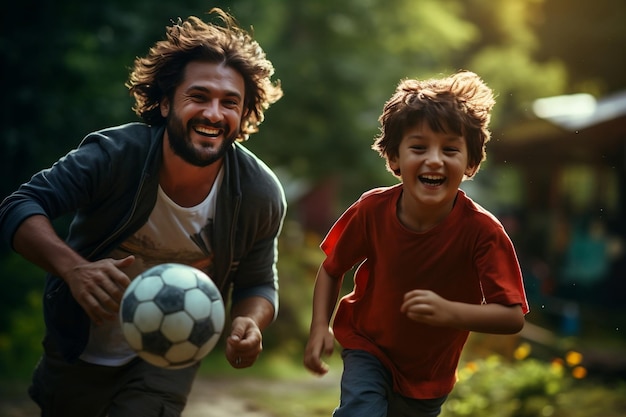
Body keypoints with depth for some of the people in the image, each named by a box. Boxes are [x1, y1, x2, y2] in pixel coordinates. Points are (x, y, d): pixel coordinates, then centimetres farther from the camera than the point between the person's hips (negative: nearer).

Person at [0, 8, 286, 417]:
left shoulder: (261, 195, -17)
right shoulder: (115, 154, -25)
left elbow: (257, 284, -5)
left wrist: (250, 324, -28)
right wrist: (74, 269, -44)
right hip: (80, 349, 0)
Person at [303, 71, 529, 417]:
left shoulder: (482, 231, -27)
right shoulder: (372, 209, -21)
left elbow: (513, 316, -28)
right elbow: (332, 269, -5)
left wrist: (451, 313, -44)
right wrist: (320, 327, -18)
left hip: (428, 375, 1)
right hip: (367, 348, 0)